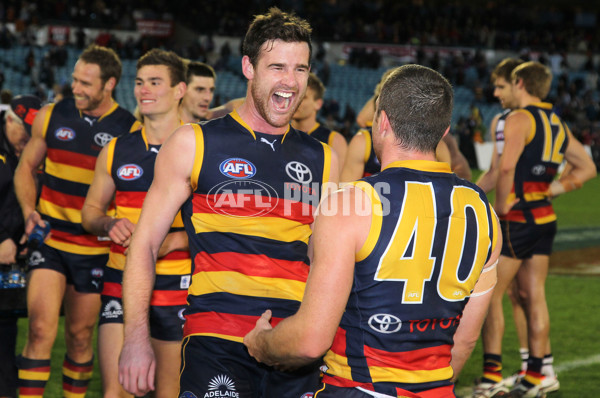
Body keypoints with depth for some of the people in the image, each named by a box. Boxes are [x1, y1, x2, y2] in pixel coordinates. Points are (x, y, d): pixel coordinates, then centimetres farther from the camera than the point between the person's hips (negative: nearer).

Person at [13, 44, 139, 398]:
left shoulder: (130, 130, -5)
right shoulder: (52, 117, 2)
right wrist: (29, 210, -3)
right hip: (50, 240, 1)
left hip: (95, 248, 0)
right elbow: (26, 166, 14)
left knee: (80, 336, 10)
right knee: (41, 330, -13)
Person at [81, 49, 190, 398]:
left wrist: (172, 241, -18)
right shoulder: (116, 151, 9)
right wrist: (109, 225, -6)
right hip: (121, 285, 2)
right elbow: (91, 211, 18)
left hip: (177, 287, -2)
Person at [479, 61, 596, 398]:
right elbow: (587, 168, 18)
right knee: (533, 295, 11)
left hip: (517, 219, -8)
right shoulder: (558, 123, 14)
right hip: (546, 218, 8)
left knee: (490, 294, 0)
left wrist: (502, 204, -15)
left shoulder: (520, 118, -12)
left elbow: (506, 166, -26)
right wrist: (554, 189, 11)